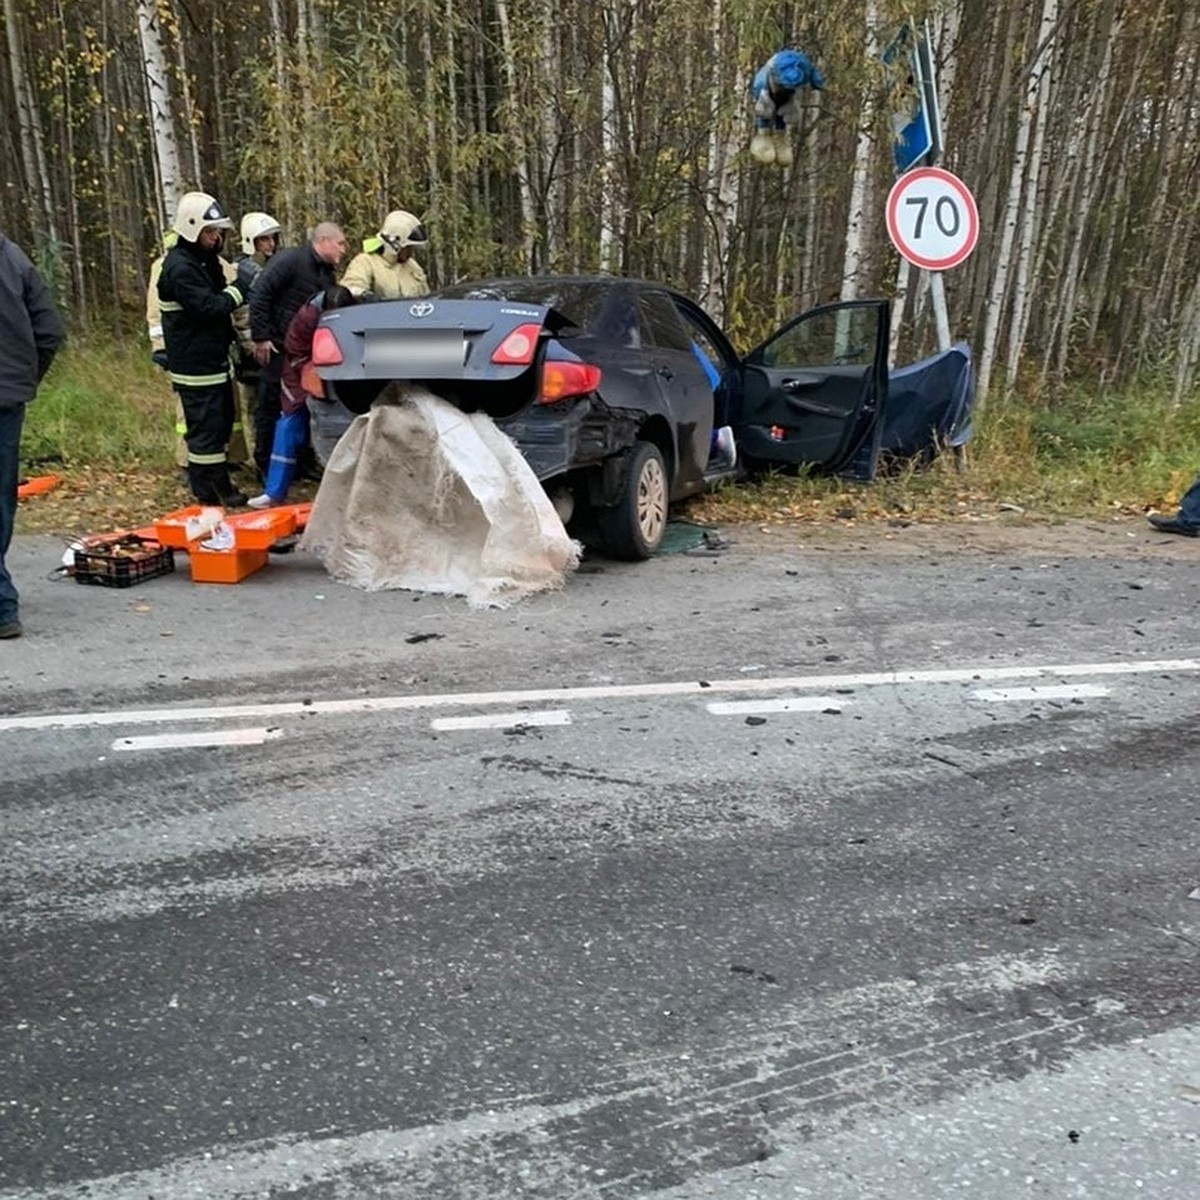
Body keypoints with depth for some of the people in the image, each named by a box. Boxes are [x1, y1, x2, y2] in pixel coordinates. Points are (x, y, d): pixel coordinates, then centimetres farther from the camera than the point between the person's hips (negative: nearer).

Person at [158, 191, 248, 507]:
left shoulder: (206, 260, 16)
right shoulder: (179, 267, -16)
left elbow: (219, 301, 21)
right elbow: (208, 307, -24)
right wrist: (239, 289, -16)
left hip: (214, 359, 10)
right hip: (195, 362, -10)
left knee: (221, 420, 15)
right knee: (207, 425, -7)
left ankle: (206, 481, 26)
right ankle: (211, 489, 0)